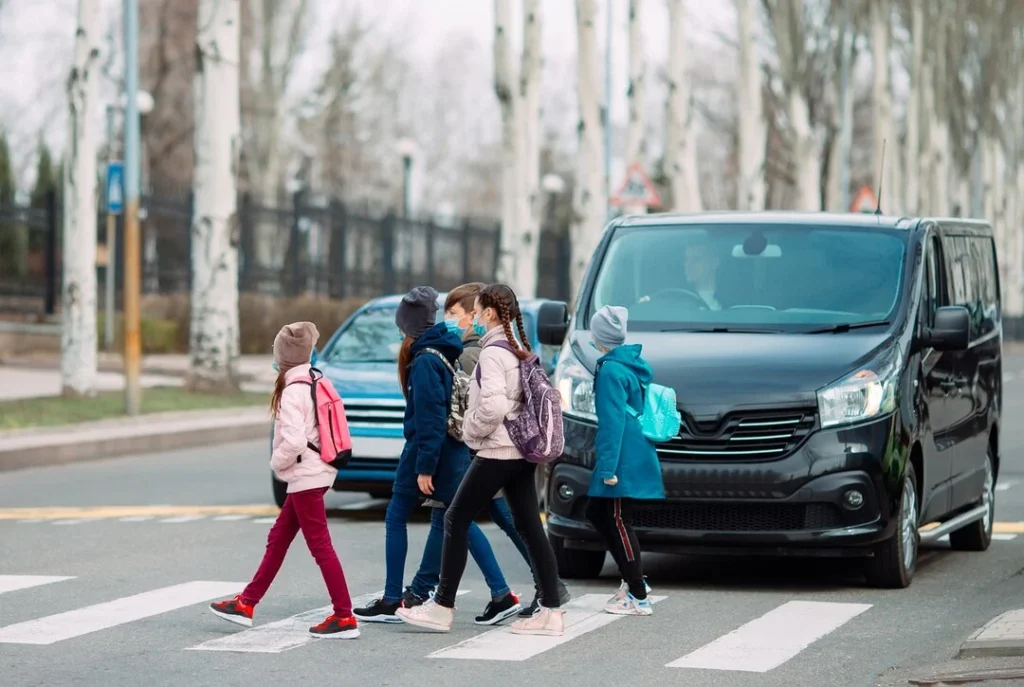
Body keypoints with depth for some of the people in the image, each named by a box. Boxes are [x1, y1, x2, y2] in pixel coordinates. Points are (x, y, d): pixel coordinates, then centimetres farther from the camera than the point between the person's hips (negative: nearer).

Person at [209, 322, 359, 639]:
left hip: (305, 478, -10)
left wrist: (277, 462, -7)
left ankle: (345, 618, -8)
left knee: (320, 546, -8)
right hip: (314, 473, 10)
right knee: (277, 539, 16)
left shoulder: (293, 391, -17)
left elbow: (294, 440, -25)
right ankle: (246, 604, 25)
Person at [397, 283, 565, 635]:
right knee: (530, 527, 7)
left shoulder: (492, 352, -14)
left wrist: (470, 430, -8)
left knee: (456, 520, -1)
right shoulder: (519, 351, 13)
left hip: (497, 452, -9)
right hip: (522, 451, 9)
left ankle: (442, 607, 0)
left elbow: (494, 406, -24)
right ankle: (551, 610, 5)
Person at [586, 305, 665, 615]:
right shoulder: (632, 364, 13)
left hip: (624, 460, -10)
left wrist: (609, 466, -20)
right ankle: (632, 581, 17)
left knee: (619, 523, -4)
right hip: (637, 456, 10)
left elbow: (613, 421, -20)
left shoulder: (611, 370, -16)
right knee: (596, 513, 17)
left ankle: (638, 598, -1)